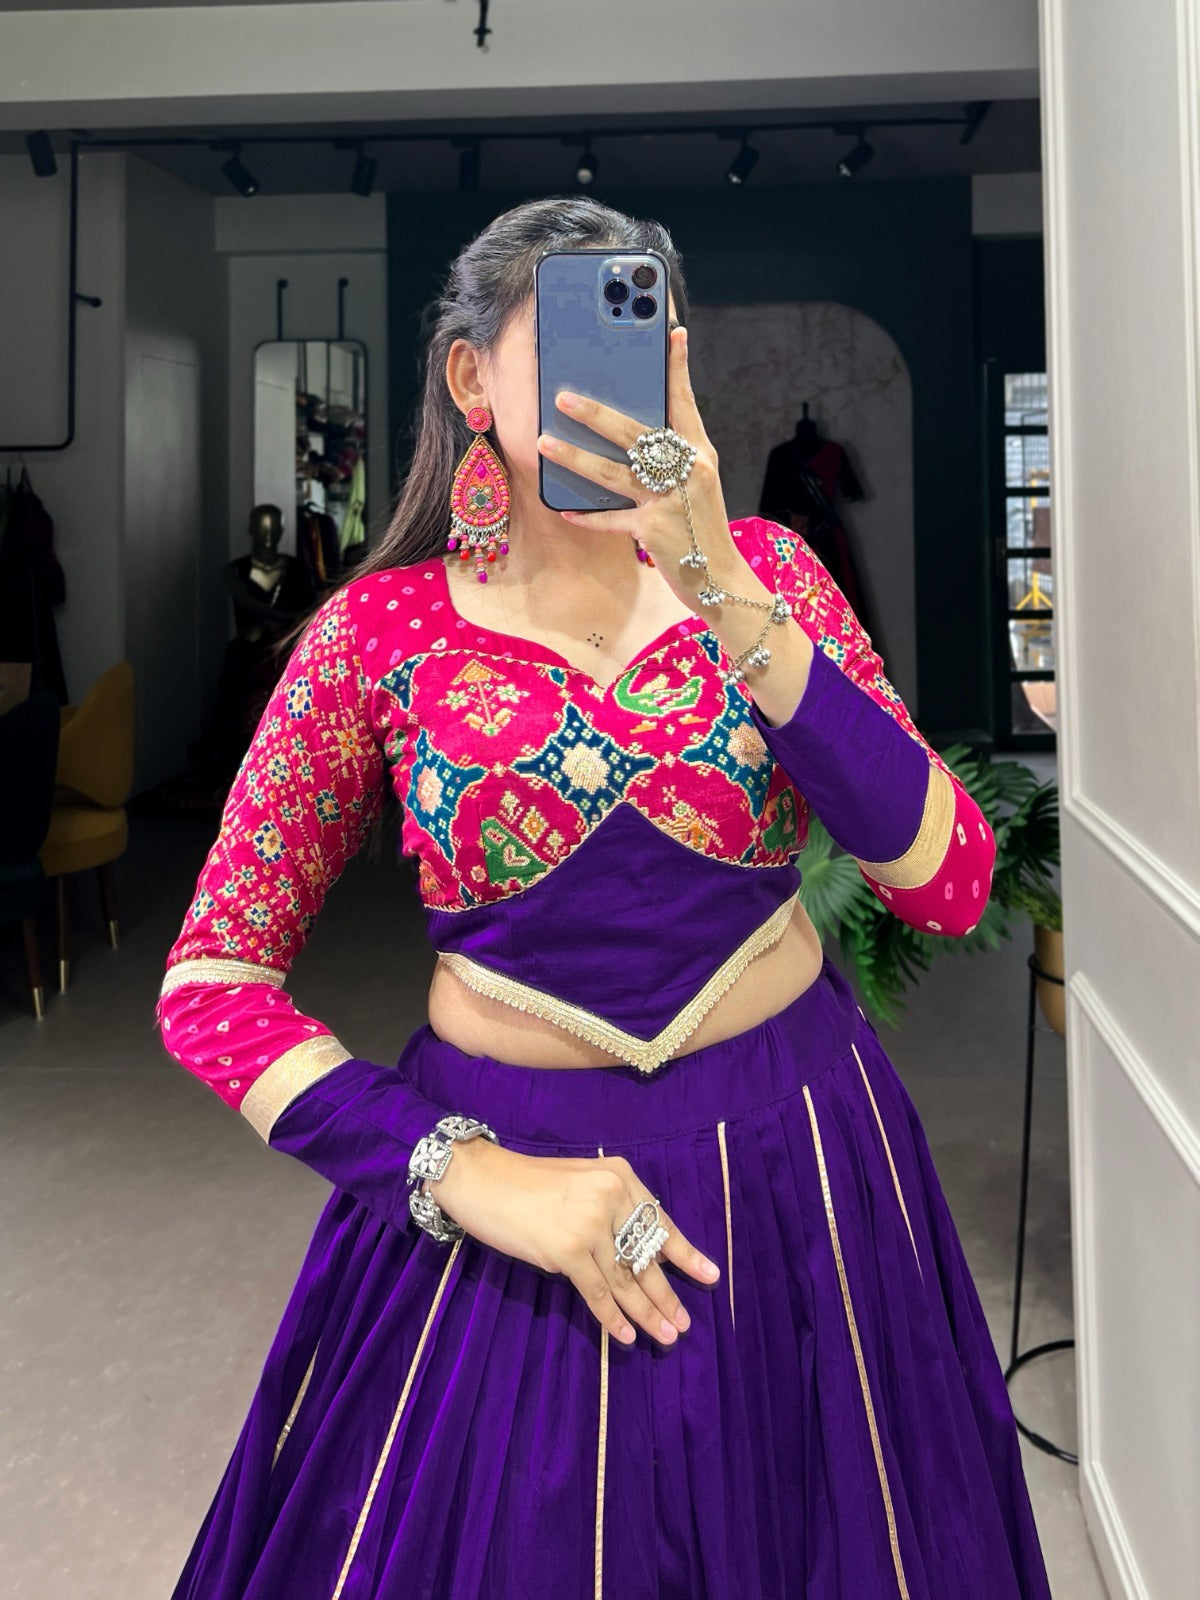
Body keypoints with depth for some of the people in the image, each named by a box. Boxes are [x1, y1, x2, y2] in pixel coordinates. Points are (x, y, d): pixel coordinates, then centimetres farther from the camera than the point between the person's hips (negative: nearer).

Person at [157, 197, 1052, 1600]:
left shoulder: (765, 572, -4)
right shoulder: (381, 633, -7)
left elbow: (949, 888, -15)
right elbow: (211, 984, -6)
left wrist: (724, 597, -24)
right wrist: (470, 1178, -18)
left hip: (796, 1166, 2)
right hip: (502, 1165, -1)